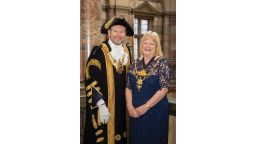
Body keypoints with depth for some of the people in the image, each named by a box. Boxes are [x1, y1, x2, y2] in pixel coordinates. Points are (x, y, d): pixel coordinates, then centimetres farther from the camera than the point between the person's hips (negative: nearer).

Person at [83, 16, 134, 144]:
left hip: (122, 106, 6)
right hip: (103, 107, -6)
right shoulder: (98, 51, -13)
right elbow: (90, 80, -17)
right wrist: (101, 105, -20)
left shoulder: (126, 51, 7)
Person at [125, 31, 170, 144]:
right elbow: (128, 87, 5)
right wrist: (130, 106, -9)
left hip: (156, 111, -4)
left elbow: (164, 89, -14)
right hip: (135, 112, 4)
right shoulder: (135, 64, 5)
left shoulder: (162, 63, -7)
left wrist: (146, 107, -15)